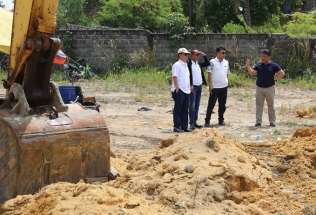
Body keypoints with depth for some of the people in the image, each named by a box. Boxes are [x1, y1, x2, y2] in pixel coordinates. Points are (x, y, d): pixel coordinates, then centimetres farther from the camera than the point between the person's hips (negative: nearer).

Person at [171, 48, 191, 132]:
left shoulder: (186, 65, 17)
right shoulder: (177, 65, -9)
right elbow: (175, 77, -16)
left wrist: (189, 88, 15)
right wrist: (177, 88, -21)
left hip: (186, 90, 8)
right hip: (179, 90, -8)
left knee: (185, 109, 9)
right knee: (178, 109, -2)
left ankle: (184, 127, 13)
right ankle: (177, 127, 3)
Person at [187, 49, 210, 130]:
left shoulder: (199, 63, 12)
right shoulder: (188, 63, -9)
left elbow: (207, 64, 17)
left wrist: (204, 55, 5)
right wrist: (190, 85, -19)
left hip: (199, 86, 7)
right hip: (193, 87, -7)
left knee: (197, 105, 9)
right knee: (192, 105, -8)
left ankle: (195, 122, 14)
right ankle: (192, 123, -6)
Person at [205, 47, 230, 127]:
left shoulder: (226, 62, 8)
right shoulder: (212, 62, -7)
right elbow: (209, 74, -9)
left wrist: (226, 83, 11)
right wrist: (210, 85, -13)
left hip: (224, 87, 5)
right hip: (215, 87, -5)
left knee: (222, 104, 11)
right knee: (211, 104, -2)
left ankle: (221, 120, 21)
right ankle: (207, 121, 3)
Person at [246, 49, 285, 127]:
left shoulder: (273, 65, -3)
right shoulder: (259, 65, 5)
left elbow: (282, 73, -2)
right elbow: (252, 73, -1)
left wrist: (275, 79, -8)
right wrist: (248, 66, -12)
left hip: (269, 88, -2)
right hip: (259, 88, 2)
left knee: (271, 106, 6)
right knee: (259, 106, 5)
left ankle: (272, 121, 13)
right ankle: (258, 121, 10)